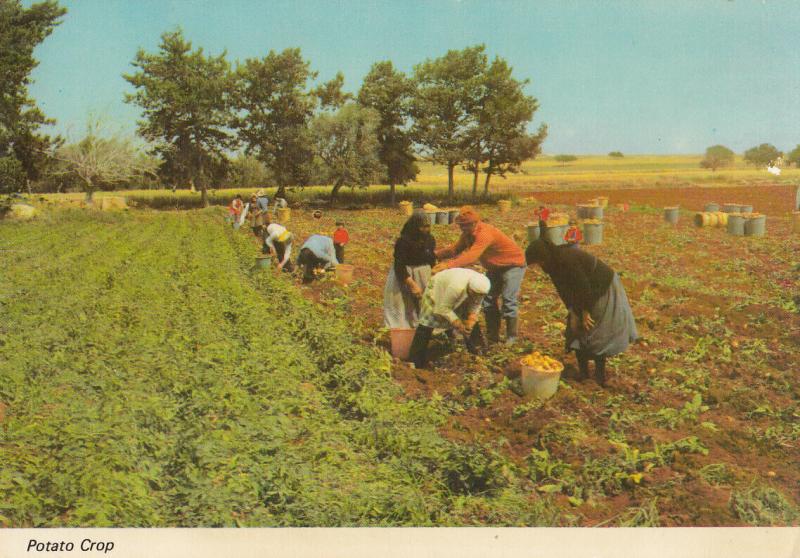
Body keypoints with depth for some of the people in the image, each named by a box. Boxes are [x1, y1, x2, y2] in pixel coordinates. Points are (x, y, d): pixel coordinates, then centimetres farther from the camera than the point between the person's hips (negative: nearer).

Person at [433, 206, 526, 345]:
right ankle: (492, 335, 16)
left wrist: (448, 265, -60)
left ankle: (511, 337, -2)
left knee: (508, 300, -14)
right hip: (495, 267, 9)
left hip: (513, 265, -9)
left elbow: (471, 256, -50)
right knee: (488, 299, 7)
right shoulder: (468, 234, -7)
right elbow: (456, 249, -5)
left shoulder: (485, 233, -37)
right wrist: (436, 254, -22)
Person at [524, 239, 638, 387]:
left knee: (595, 334, -4)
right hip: (589, 292, 9)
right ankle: (583, 373, 15)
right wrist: (572, 313, -5)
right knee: (576, 330, 8)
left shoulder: (567, 260, -32)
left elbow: (584, 287, -28)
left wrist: (585, 312, -18)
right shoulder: (554, 262, -6)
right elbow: (563, 289, -1)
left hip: (603, 290, -9)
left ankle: (600, 376, 7)